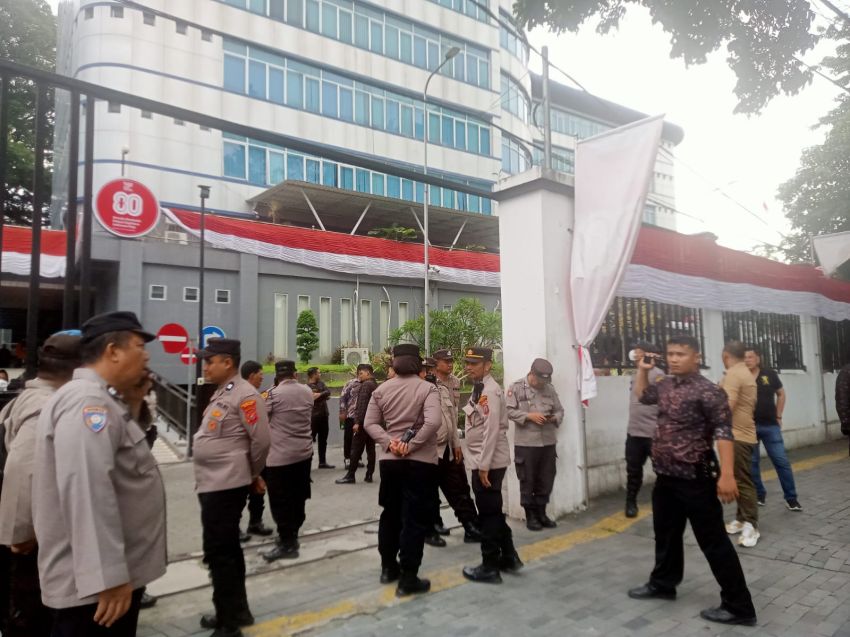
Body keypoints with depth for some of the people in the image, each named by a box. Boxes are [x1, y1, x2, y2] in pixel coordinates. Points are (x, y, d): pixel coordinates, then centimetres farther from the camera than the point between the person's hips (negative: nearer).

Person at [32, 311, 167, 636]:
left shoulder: (98, 400, 12)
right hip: (94, 583, -10)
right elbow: (86, 492, -30)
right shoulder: (87, 402, -22)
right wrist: (108, 577, -30)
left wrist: (131, 408, 5)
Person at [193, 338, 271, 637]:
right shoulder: (222, 393, 13)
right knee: (227, 550, 19)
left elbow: (261, 440, -18)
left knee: (219, 552, -2)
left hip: (226, 485, -10)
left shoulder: (245, 395, -17)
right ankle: (236, 611, 34)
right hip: (213, 484, 10)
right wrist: (248, 475, 17)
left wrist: (253, 475, -3)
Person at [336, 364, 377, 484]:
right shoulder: (375, 385, 15)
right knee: (371, 448, 7)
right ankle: (369, 475, 9)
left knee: (356, 449, -4)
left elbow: (362, 405, -20)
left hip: (364, 421, -9)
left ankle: (350, 476, -1)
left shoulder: (366, 385, -12)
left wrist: (357, 422, -21)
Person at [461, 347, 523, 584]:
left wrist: (484, 465, -20)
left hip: (489, 462, -9)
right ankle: (509, 558, 32)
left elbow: (492, 430, -21)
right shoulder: (479, 388, 12)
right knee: (493, 512, 19)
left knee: (488, 514, 2)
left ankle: (490, 567, 15)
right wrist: (480, 463, 14)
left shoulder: (490, 390, -17)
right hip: (481, 461, 9)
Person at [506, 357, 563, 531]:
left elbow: (559, 410, 13)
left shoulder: (550, 388, 8)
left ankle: (541, 513, 27)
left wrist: (554, 418, -9)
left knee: (546, 480, 12)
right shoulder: (517, 387, -5)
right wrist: (529, 416, -18)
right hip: (526, 443, -4)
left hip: (548, 442, 4)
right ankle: (530, 516, 18)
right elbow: (509, 411, -9)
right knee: (528, 481, 6)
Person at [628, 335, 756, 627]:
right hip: (666, 477, 8)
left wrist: (727, 475, -31)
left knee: (713, 541, 1)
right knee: (665, 534, 22)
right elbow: (642, 395, 26)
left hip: (696, 479, -8)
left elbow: (723, 432, -24)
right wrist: (642, 370, 11)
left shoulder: (708, 391, -18)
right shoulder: (665, 385, 7)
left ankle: (739, 607, 14)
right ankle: (662, 584, 40)